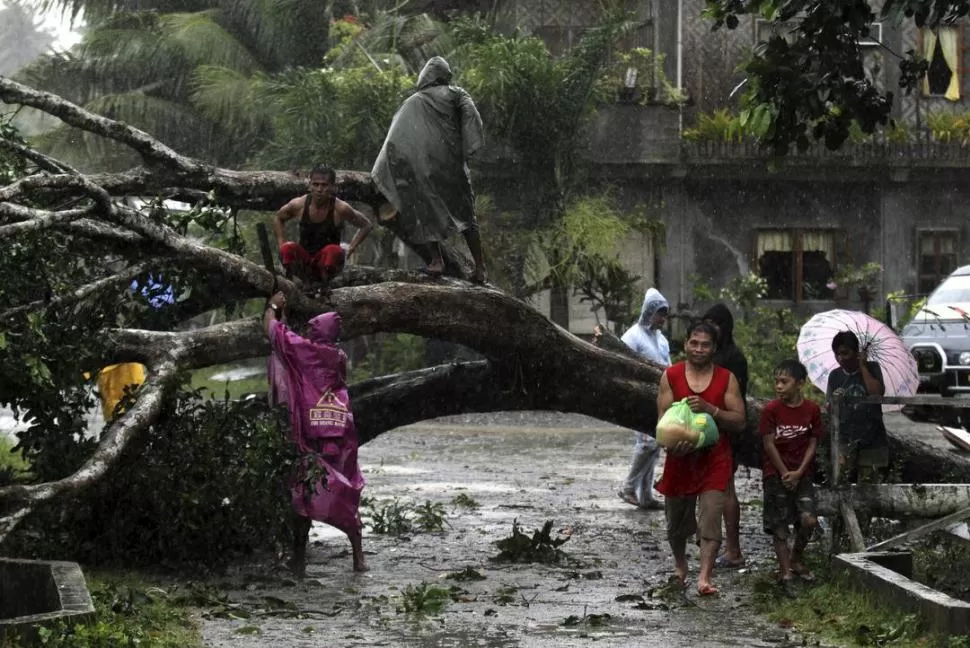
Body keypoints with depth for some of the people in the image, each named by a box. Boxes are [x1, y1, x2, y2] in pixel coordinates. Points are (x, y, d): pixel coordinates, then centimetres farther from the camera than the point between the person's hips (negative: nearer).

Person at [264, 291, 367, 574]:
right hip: (343, 434, 4)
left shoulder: (305, 349, -5)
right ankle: (358, 558, 9)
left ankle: (299, 560, -2)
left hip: (312, 436, -4)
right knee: (347, 496, 10)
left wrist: (273, 306, 23)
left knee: (304, 496, 0)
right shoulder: (340, 357, 10)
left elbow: (270, 328, 2)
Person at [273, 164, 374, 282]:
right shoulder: (299, 205, -9)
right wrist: (282, 244, 2)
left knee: (334, 251, -36)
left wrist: (350, 250, -8)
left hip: (326, 263, -1)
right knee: (289, 248, -32)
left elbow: (367, 225, -1)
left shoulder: (340, 208, -15)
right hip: (303, 265, 1)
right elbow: (278, 218, 13)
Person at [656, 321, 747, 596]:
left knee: (711, 518, -13)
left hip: (715, 458, -2)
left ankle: (704, 578, -19)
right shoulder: (671, 376, 2)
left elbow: (739, 421, -3)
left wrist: (710, 409, -19)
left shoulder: (726, 379, 0)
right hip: (680, 457, 2)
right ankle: (680, 566, 41)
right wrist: (673, 443, -23)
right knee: (677, 519, 14)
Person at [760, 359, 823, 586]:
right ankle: (785, 569, 5)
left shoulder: (812, 410, -2)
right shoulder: (771, 410, -7)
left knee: (809, 519, -10)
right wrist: (785, 473, -8)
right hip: (776, 473, -1)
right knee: (779, 525, -2)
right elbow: (769, 444, -6)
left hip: (802, 473, 1)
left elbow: (813, 443, 1)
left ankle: (796, 558, 14)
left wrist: (799, 472, -8)